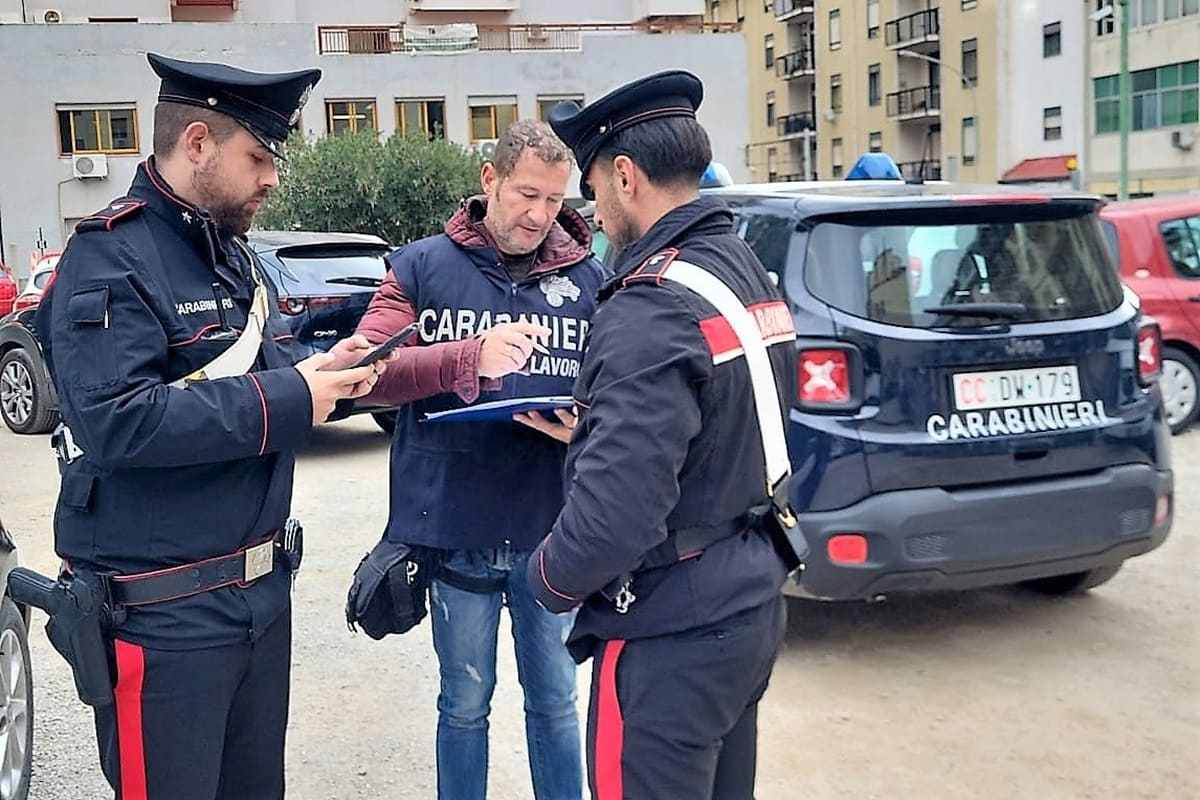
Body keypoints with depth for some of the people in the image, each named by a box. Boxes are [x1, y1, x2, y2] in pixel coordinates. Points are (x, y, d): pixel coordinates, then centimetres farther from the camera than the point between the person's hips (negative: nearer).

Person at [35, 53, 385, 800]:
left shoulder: (233, 254, 12)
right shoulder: (110, 258, -16)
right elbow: (116, 422, -29)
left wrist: (317, 375, -1)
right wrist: (287, 400, -25)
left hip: (263, 589, 9)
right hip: (163, 612, -8)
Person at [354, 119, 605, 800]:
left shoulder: (589, 279, 4)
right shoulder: (424, 266, 0)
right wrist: (471, 358, -26)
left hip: (553, 532, 1)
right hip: (457, 531, -1)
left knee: (555, 701, 15)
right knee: (465, 703, 15)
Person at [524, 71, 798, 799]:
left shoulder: (651, 309, -23)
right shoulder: (751, 273, 7)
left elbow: (615, 515, -29)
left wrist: (546, 580, -9)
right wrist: (593, 435, 13)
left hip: (673, 634, -9)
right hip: (752, 603, 9)